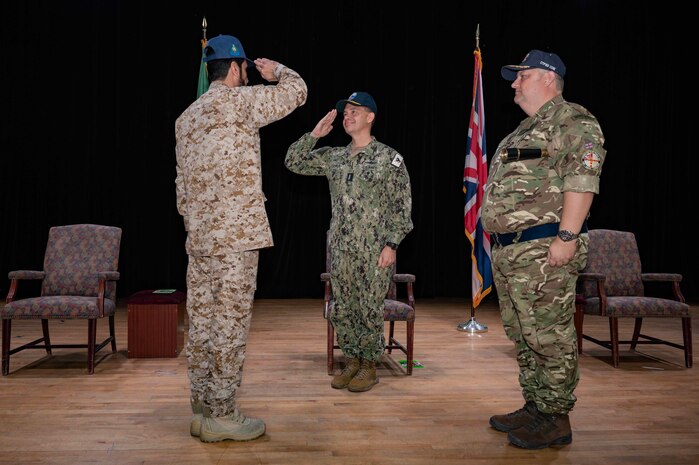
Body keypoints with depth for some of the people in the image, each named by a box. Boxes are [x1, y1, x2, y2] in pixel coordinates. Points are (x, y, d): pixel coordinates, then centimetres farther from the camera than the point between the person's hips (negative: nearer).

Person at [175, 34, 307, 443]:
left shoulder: (186, 117, 18)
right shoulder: (238, 100, -5)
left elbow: (183, 185, 18)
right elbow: (297, 91, 4)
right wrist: (277, 70, 23)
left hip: (200, 237, 8)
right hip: (237, 234, -8)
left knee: (203, 322, 10)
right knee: (230, 323, -2)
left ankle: (203, 410, 19)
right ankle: (221, 416, 5)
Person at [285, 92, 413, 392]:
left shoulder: (388, 158, -3)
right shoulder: (333, 157, 11)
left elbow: (401, 206, -6)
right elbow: (293, 162, 12)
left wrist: (391, 244, -12)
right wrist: (315, 134, 3)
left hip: (374, 251, -5)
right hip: (340, 249, 5)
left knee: (370, 310, 3)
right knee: (341, 310, 9)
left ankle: (369, 367, 19)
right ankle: (352, 362, 25)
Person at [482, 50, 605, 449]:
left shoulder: (573, 121, -5)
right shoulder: (526, 130, 24)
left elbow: (582, 181, -17)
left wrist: (567, 237, -24)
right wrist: (500, 242, 22)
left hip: (544, 250, -10)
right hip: (509, 250, 10)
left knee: (551, 338, -2)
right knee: (523, 337, 15)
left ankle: (556, 419, 10)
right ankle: (534, 409, 27)